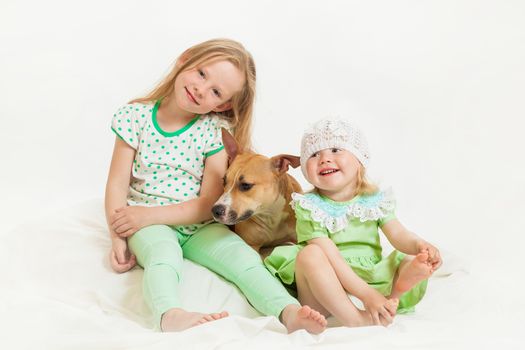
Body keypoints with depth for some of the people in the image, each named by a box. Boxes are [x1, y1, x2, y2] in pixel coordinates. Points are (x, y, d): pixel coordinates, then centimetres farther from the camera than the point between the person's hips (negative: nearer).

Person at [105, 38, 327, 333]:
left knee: (244, 257, -23)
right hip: (147, 225, -2)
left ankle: (290, 312, -38)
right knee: (164, 253, -34)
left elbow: (209, 204, -11)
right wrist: (118, 239, -14)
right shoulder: (137, 116, -5)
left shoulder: (216, 131, -7)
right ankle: (171, 316, -59)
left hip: (198, 225, 2)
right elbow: (118, 183, -5)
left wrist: (149, 214, -18)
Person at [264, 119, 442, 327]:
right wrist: (366, 294, -30)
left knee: (415, 262, -6)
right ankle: (356, 319, -38)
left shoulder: (374, 201, 6)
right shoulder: (310, 207, -9)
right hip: (325, 295, -4)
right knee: (310, 254, -30)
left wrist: (419, 245, -26)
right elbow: (330, 257, -19)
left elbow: (398, 234, -2)